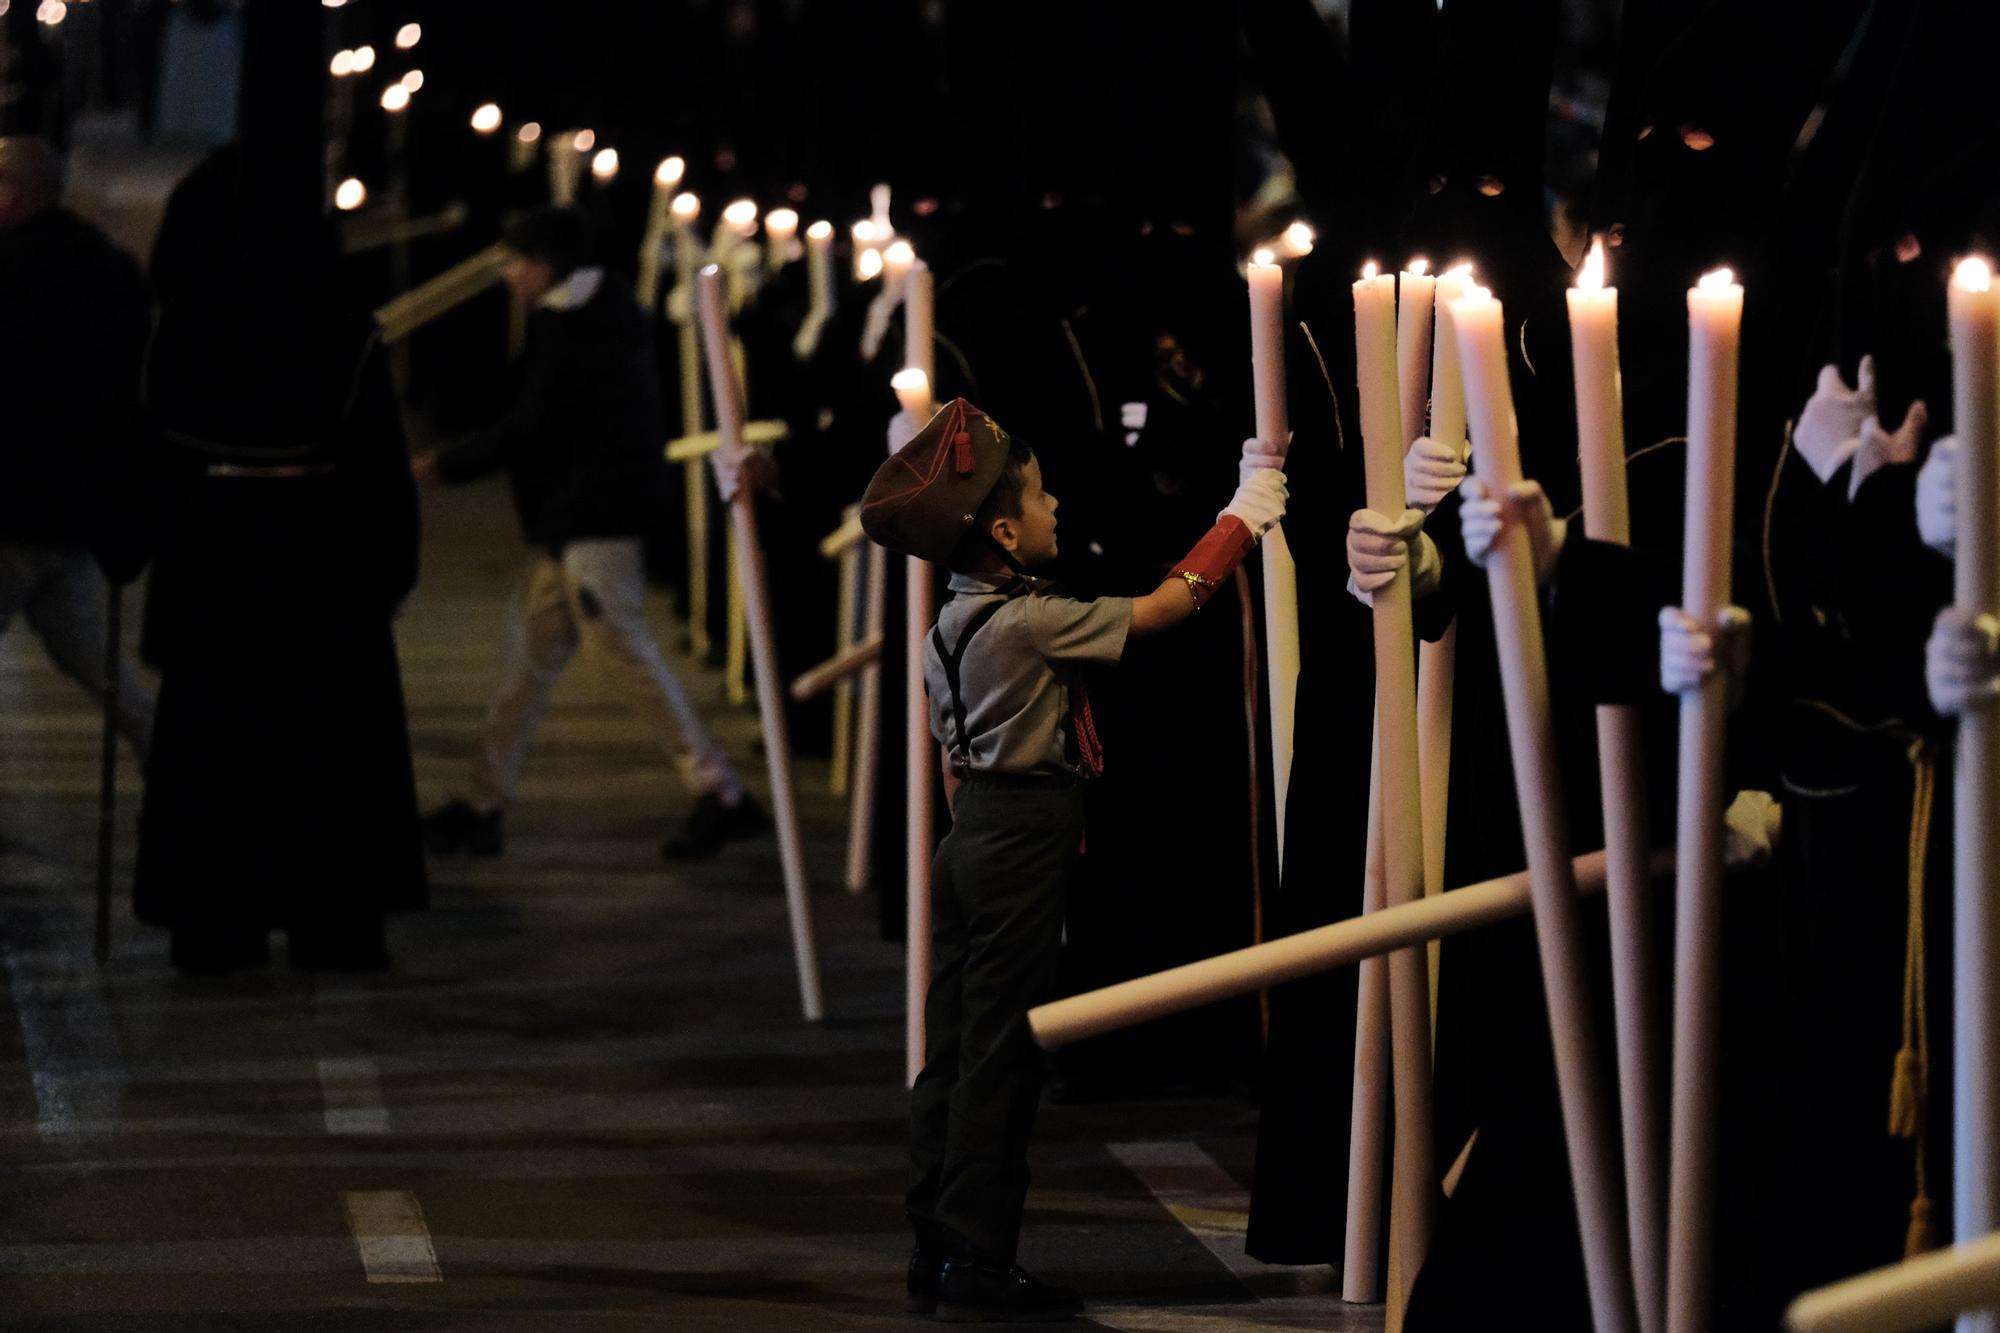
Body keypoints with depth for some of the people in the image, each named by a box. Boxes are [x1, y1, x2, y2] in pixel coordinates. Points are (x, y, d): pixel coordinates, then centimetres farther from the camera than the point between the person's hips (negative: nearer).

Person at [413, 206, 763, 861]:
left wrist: (447, 465, -7)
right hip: (574, 522, 11)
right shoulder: (603, 314, 16)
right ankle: (481, 807, 14)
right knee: (527, 656, 11)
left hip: (591, 522, -11)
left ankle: (720, 794, -6)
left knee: (625, 654, -9)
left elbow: (530, 427, -17)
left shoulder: (568, 330, -15)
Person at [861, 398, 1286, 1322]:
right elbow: (1163, 608, -15)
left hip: (973, 834, 9)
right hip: (1025, 849, -9)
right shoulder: (1030, 621, -17)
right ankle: (979, 1269, -1)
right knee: (999, 1062, -4)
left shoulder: (950, 627, 9)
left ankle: (937, 1260, 14)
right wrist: (1245, 515, -6)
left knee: (952, 1056, 10)